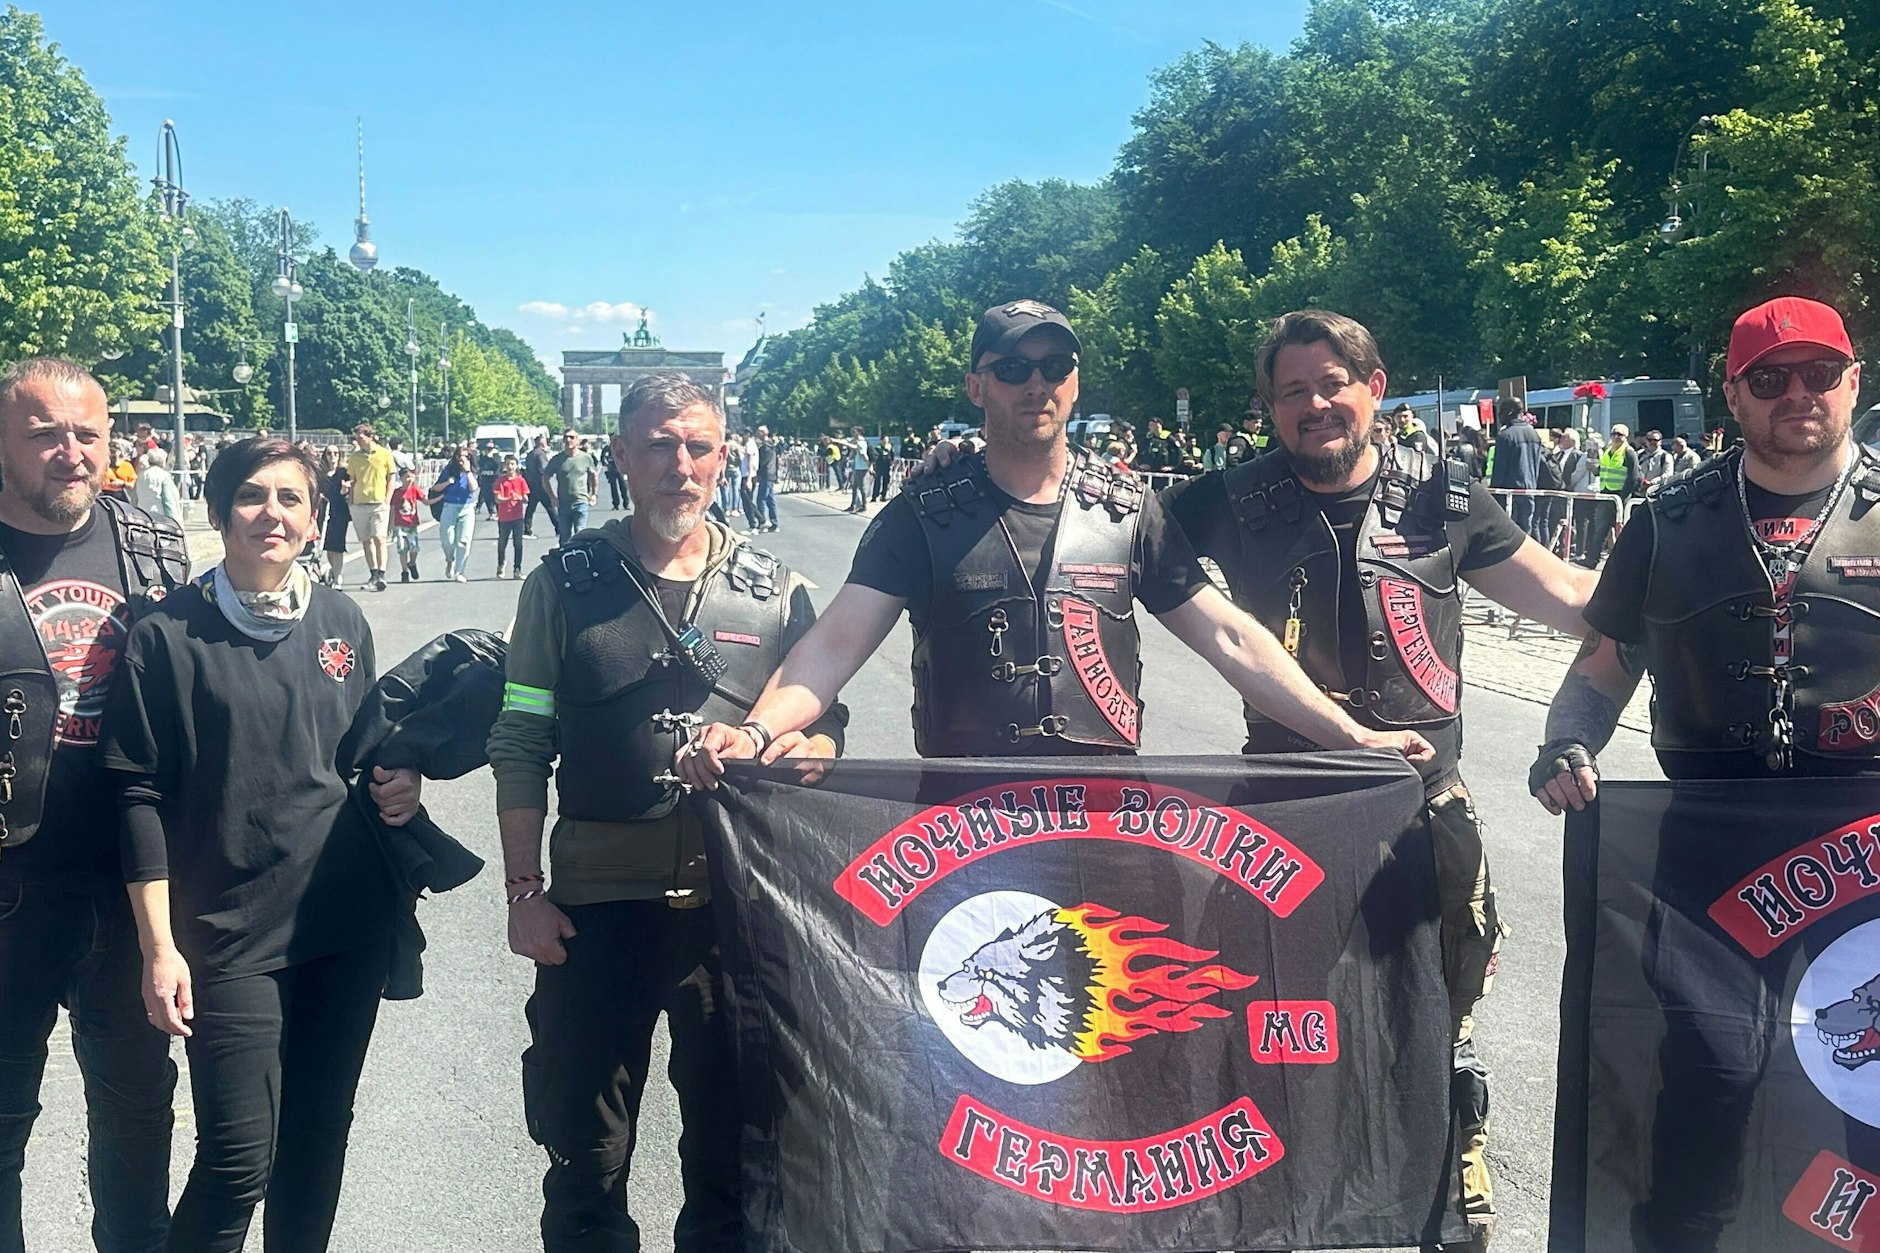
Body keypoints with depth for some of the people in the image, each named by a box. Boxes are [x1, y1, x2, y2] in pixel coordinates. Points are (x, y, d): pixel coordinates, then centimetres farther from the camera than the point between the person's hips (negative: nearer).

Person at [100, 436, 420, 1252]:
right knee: (238, 1164, -6)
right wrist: (159, 946, -10)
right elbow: (140, 796, -6)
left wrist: (399, 784, -3)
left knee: (319, 1134, 13)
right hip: (231, 933, -4)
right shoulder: (168, 635, -6)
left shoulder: (342, 622, 7)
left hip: (350, 924, 4)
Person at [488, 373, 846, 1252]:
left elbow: (825, 725, 12)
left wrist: (806, 745, -11)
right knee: (585, 1154, 9)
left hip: (738, 899, 1)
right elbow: (521, 748, 2)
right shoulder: (566, 584, 3)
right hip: (597, 899, -1)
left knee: (733, 1146, 13)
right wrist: (524, 890, -4)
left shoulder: (774, 589, 6)